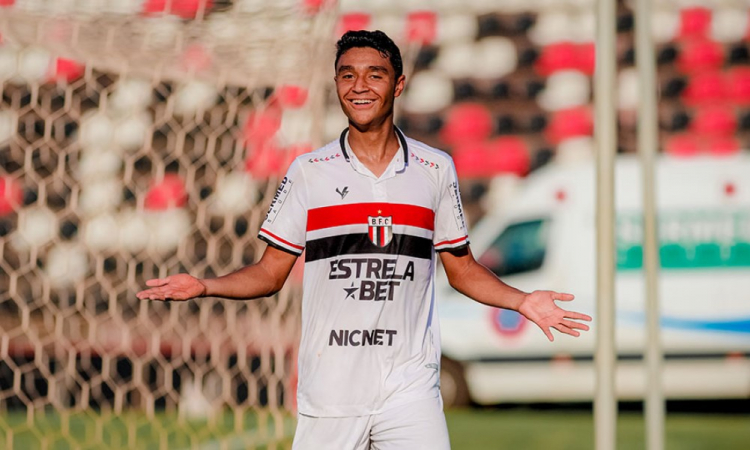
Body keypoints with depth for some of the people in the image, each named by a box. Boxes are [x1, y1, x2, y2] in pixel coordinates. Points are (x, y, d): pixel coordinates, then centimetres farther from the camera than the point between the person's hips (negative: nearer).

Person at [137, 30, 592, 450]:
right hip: (329, 391, 0)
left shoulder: (436, 169, 8)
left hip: (410, 390, 0)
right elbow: (270, 273, 9)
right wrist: (204, 286, -7)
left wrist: (521, 300, 0)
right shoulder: (308, 172, 6)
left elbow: (462, 268, 15)